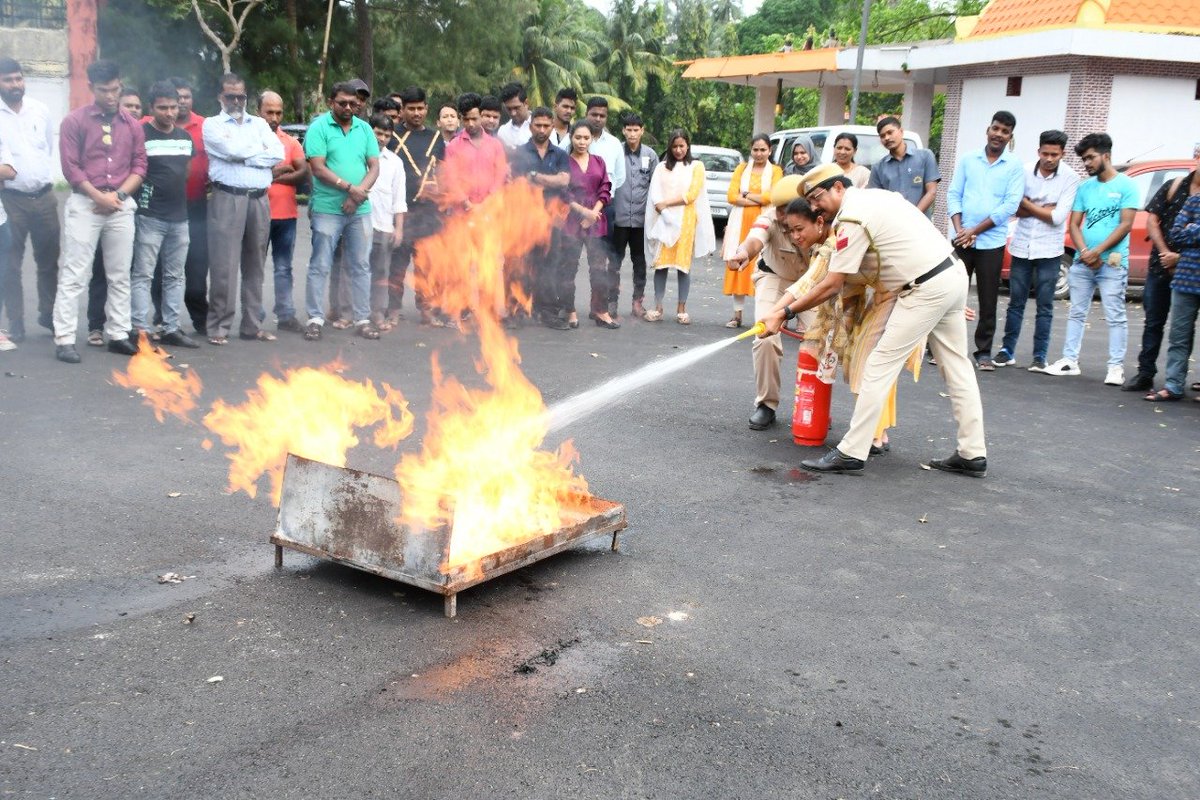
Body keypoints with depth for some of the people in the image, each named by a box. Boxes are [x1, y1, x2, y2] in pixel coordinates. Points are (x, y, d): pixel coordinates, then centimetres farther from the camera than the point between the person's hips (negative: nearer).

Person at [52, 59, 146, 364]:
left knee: (120, 275, 7)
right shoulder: (74, 121, -1)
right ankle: (64, 339, -3)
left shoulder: (132, 125, 9)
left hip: (122, 206, 4)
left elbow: (139, 165, 7)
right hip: (84, 204, -4)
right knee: (74, 275, -4)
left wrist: (118, 195, -8)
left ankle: (118, 335, 15)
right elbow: (70, 167, -6)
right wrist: (99, 197, -12)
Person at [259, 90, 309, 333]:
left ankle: (286, 315, 14)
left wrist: (276, 176, -12)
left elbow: (304, 173, 0)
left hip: (286, 214, 4)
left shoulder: (291, 141, 11)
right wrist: (275, 172, -13)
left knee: (284, 267, 9)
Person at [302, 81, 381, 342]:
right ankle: (315, 319, 4)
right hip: (327, 209, -4)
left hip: (360, 210, 4)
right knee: (320, 266, -2)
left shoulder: (364, 129, 11)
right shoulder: (319, 128, -3)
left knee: (361, 266, 8)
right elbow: (318, 168, -11)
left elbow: (374, 166, 6)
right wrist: (350, 188, -15)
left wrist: (359, 193, -10)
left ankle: (363, 319, 14)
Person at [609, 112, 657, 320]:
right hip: (619, 216, -2)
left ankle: (638, 301, 17)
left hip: (641, 217, 2)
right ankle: (612, 300, 6)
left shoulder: (650, 155, 5)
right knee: (615, 260, 1)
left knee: (640, 261, 9)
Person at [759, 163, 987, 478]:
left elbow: (831, 286, -12)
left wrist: (785, 313, -7)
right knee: (957, 367, 14)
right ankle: (973, 454, 20)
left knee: (879, 366, -5)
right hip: (955, 272, 10)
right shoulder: (878, 195, 16)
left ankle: (851, 454, -2)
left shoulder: (851, 218, -12)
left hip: (927, 289, -10)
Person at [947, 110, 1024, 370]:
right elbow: (954, 195, 7)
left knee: (988, 300, 2)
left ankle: (984, 352, 10)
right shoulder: (967, 160, 9)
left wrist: (975, 231, -12)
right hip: (961, 239, 2)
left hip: (992, 242, -1)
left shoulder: (1015, 167, 2)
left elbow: (1011, 205, -6)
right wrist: (959, 229, -8)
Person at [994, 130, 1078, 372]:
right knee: (1016, 302, 8)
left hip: (1049, 251, -2)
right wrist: (1044, 209, -12)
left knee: (1045, 306, 3)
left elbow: (1058, 217, -13)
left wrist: (1027, 204, -9)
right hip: (1021, 247, 2)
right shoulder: (1024, 172, 0)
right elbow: (1015, 210, -5)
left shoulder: (1070, 178, -6)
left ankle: (1040, 356, 8)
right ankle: (1007, 351, 15)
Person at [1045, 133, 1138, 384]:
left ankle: (1116, 367, -1)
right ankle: (1070, 360, 14)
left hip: (1112, 263, -5)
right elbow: (1074, 224, 8)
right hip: (1082, 262, 5)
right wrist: (1084, 252, -9)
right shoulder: (1085, 187, 13)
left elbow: (1126, 225, -8)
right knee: (1076, 313, 9)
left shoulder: (1126, 185, -2)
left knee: (1115, 316, -3)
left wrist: (1097, 252, -14)